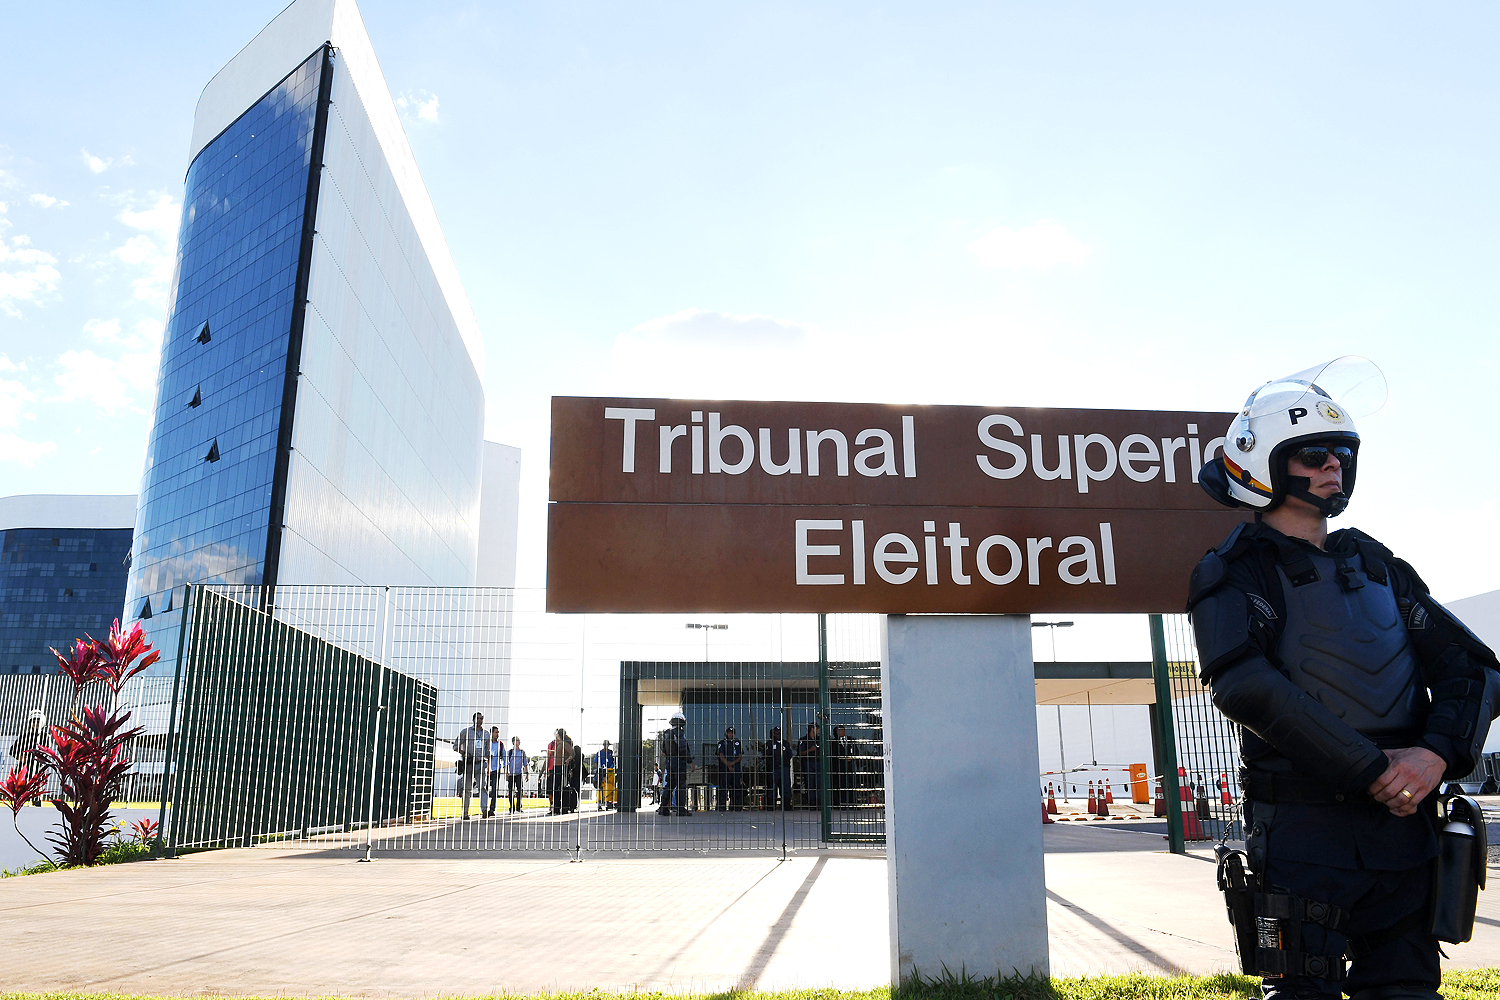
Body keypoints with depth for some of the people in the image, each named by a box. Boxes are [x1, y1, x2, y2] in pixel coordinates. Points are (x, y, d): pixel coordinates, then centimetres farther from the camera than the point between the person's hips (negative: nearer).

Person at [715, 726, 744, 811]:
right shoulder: (722, 743, 5)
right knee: (723, 786, -7)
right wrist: (728, 765, -15)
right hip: (724, 768, -3)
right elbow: (721, 756, -3)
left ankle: (736, 806, 10)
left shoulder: (738, 743, 14)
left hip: (736, 768, 3)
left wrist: (733, 763, -10)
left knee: (736, 786, 3)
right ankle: (721, 806, -6)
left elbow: (740, 757, 9)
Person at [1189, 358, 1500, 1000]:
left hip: (1404, 828, 6)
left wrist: (1437, 753, -11)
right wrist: (1374, 771, -20)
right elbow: (1247, 686, -20)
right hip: (1305, 831, -6)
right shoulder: (1236, 572, -5)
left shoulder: (1376, 563, 15)